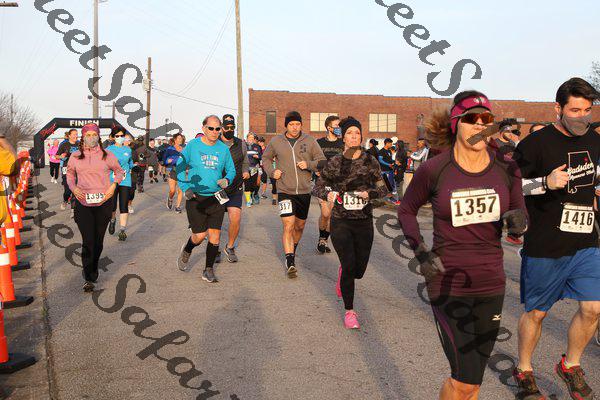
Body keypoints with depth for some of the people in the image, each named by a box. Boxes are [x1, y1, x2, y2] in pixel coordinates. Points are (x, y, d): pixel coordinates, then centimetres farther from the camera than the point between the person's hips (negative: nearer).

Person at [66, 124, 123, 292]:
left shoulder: (107, 155, 2)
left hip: (103, 202, 1)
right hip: (83, 202, 0)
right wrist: (73, 188, 1)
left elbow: (119, 171, 15)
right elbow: (70, 173, 19)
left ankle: (93, 270, 33)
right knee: (88, 241, -7)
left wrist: (113, 185, -2)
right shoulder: (75, 156, 4)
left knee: (98, 241, 11)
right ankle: (88, 279, 3)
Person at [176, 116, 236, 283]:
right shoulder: (192, 146, -3)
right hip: (195, 197, -2)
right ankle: (186, 251, 31)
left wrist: (227, 180, -8)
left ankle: (208, 270, 14)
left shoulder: (223, 149, 4)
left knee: (214, 236, -2)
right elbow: (179, 167, 5)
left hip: (216, 198, 2)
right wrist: (185, 188, -7)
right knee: (200, 235, -3)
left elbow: (231, 170, 15)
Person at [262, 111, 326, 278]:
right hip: (285, 190, -2)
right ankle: (290, 262, -12)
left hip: (304, 191, 2)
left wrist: (309, 164, -15)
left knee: (299, 226, 17)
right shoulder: (276, 141, 2)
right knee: (288, 226, -15)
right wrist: (271, 172, -1)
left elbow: (322, 161, 4)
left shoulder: (310, 141, 0)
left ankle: (293, 249, 44)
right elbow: (266, 158, 17)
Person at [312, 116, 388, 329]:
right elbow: (317, 187, 4)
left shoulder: (370, 161, 1)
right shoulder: (334, 162, -1)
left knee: (359, 269, 6)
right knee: (349, 265, -12)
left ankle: (342, 272, 46)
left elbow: (383, 189, 5)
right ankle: (349, 311, 7)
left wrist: (369, 193, -15)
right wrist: (328, 194, -17)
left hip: (364, 222, 2)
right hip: (340, 221, -2)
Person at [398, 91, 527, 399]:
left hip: (490, 284, 4)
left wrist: (519, 221, -16)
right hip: (448, 284, -4)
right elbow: (406, 210, 5)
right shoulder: (433, 170, -11)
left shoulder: (506, 168, -2)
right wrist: (420, 252, -8)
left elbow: (520, 217, 9)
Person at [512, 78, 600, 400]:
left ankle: (570, 366, 26)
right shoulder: (536, 143, -12)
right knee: (536, 312, 8)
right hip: (544, 248, -5)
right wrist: (546, 182, -26)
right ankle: (524, 371, 29)